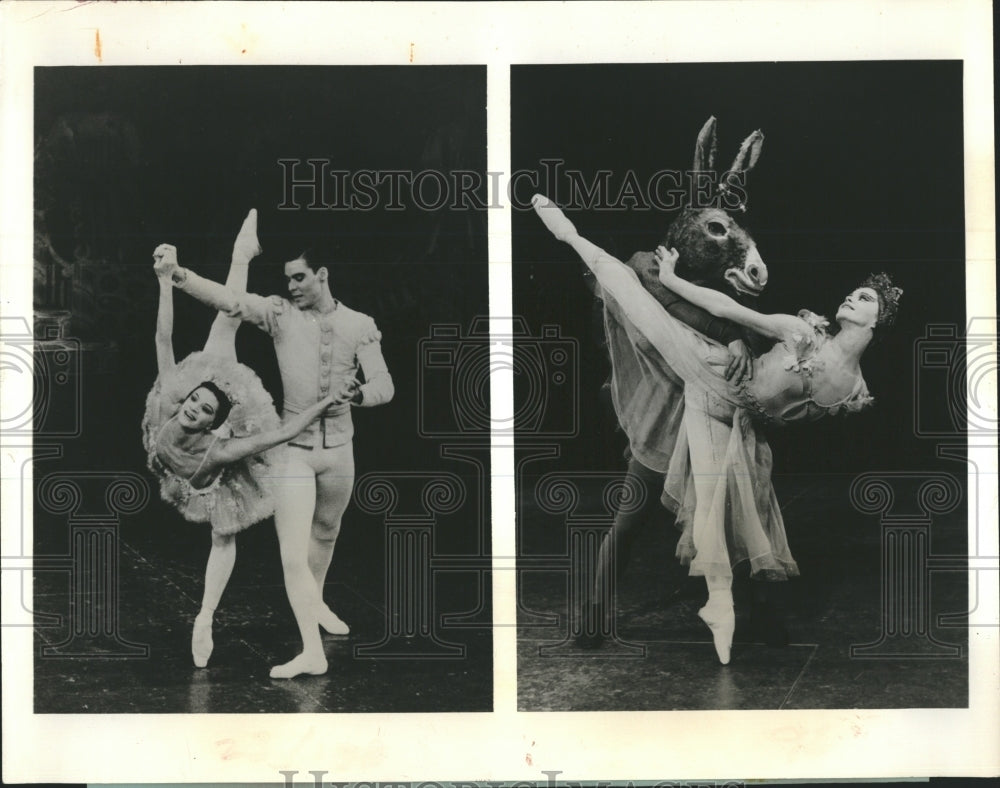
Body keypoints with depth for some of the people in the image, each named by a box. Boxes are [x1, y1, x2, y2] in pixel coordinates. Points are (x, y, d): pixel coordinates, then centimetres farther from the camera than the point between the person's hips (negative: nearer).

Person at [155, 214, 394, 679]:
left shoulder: (359, 326, -2)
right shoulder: (280, 313, -6)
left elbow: (384, 386, -3)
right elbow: (227, 299, -19)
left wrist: (355, 394, -25)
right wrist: (178, 274, -35)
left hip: (339, 448, 2)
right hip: (294, 448, -2)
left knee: (326, 533, 23)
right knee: (292, 552, -10)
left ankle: (316, 603, 50)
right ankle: (312, 653, -8)